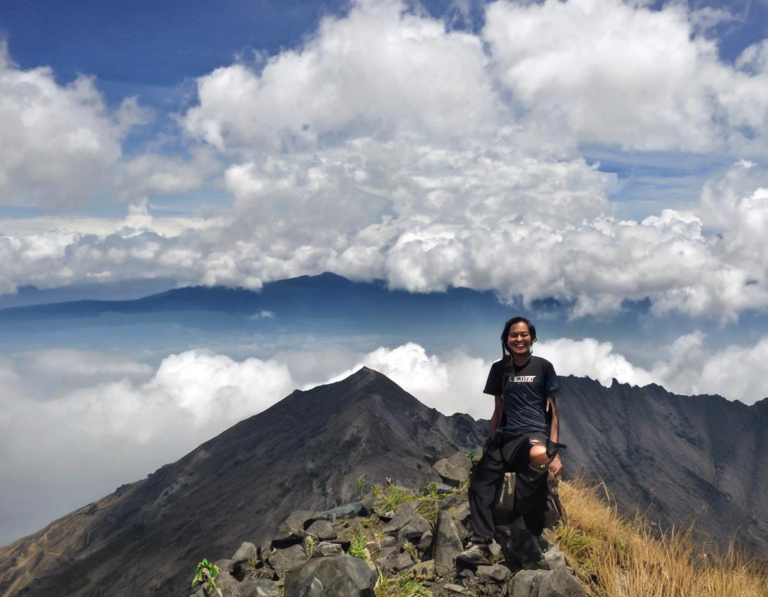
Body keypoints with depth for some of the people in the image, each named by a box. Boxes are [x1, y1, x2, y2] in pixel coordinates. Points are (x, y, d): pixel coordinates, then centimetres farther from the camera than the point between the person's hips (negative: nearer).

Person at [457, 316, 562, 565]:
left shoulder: (543, 367, 3)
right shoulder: (499, 369, 12)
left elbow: (552, 409, 2)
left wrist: (553, 449, -6)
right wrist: (492, 443, 15)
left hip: (534, 433, -4)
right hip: (505, 436, 4)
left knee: (538, 454, -34)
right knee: (480, 483, -10)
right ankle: (481, 546, -3)